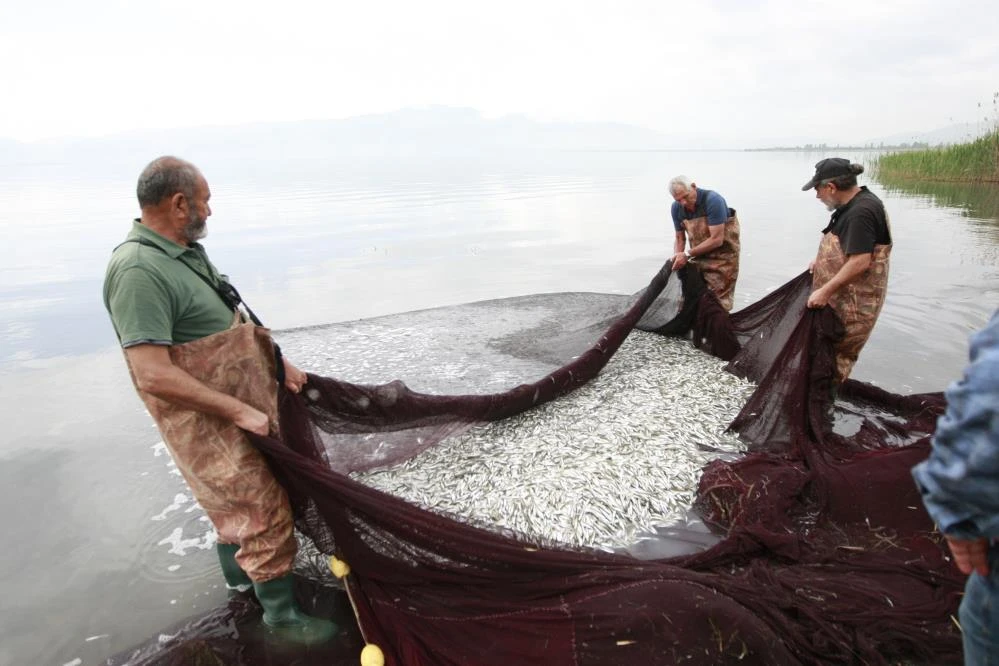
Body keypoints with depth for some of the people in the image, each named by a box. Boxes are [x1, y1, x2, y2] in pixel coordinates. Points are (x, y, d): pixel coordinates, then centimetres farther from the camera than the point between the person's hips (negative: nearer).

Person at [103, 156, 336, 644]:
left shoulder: (187, 252, 4)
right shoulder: (138, 271, -26)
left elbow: (229, 325, 15)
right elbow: (153, 375, -31)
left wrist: (277, 364, 11)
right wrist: (238, 411, -25)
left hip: (244, 406, 9)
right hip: (210, 423, -9)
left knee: (235, 500, 26)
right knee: (264, 512, 2)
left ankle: (238, 571, 49)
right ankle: (281, 613, 20)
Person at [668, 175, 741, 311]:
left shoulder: (713, 200, -26)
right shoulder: (677, 208, -8)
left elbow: (717, 240, -27)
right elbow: (680, 238, 5)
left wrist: (687, 254, -28)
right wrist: (677, 259, -14)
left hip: (723, 256, -6)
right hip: (700, 254, 6)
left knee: (719, 299, -6)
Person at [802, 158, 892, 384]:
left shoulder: (861, 212, -23)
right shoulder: (855, 203, 8)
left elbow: (860, 262, -28)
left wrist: (824, 292, -24)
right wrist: (821, 259, 11)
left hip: (854, 302, -10)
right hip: (844, 296, 10)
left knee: (837, 356, -2)